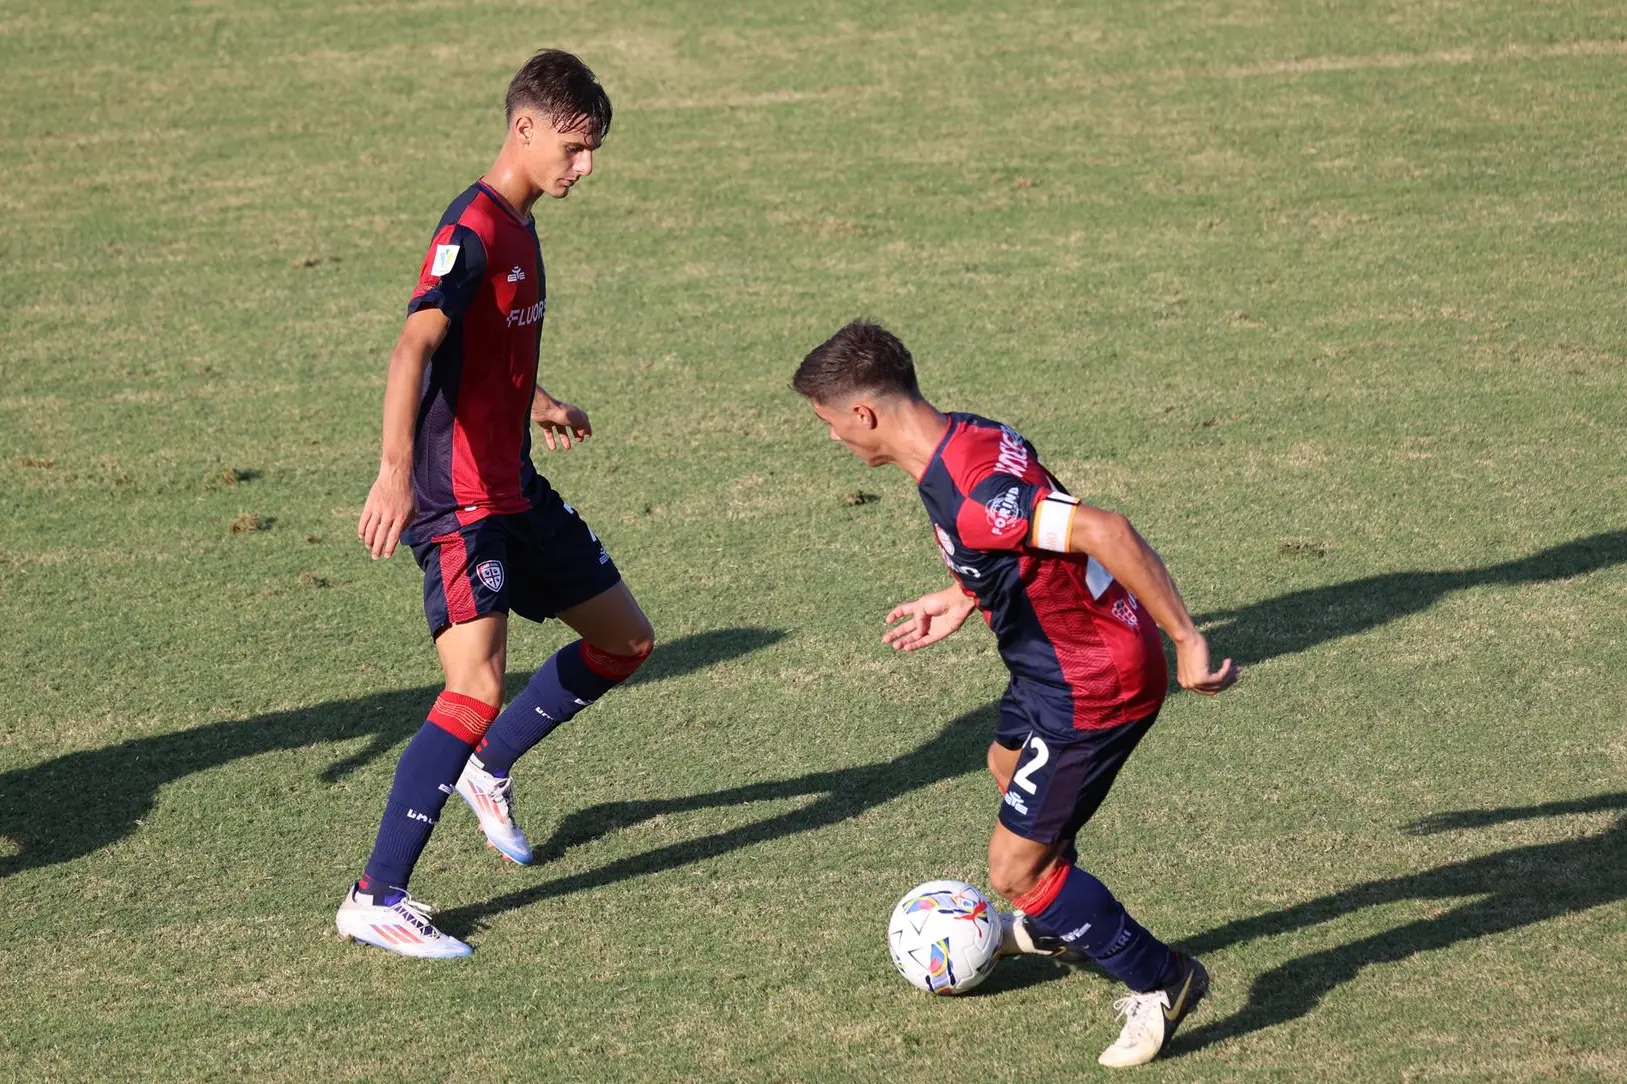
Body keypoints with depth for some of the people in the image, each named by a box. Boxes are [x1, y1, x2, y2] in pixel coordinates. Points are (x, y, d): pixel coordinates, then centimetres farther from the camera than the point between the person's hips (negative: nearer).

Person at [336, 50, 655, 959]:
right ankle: (376, 901, -14)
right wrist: (396, 469, -47)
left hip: (517, 490, 10)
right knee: (479, 689, -20)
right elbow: (414, 347, -33)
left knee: (627, 641, 17)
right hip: (459, 501, -10)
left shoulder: (521, 226, 11)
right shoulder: (472, 229, -18)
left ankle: (491, 768, 35)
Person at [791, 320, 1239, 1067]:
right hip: (1063, 662, 10)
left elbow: (1104, 532, -40)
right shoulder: (966, 439, -2)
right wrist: (962, 599, 19)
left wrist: (1185, 639, -36)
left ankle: (1159, 984, 15)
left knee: (1014, 869, -2)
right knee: (1007, 764, 35)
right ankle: (1047, 927, 60)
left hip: (1092, 689, -10)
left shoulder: (967, 494, -33)